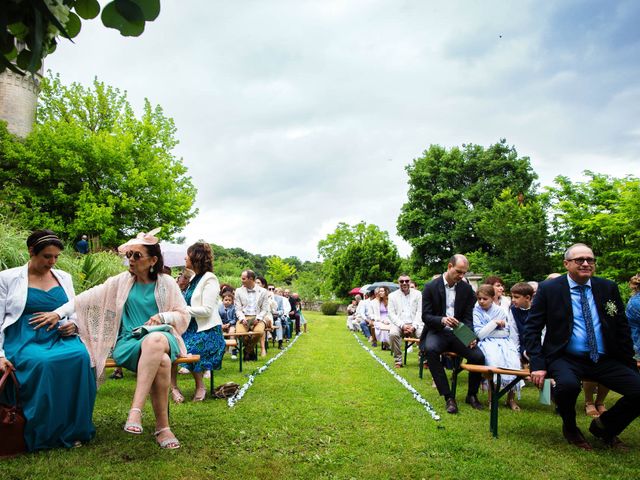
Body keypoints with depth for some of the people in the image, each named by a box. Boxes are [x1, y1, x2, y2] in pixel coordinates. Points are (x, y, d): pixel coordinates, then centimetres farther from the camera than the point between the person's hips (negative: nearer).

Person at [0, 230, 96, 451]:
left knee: (81, 356, -31)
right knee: (42, 362, -36)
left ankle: (73, 430, -18)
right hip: (23, 340, -3)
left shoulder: (64, 278, 17)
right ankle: (43, 436, -18)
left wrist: (73, 325, -1)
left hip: (58, 337, 3)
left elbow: (75, 313, 23)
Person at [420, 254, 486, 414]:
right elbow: (426, 316, -9)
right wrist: (442, 320, -31)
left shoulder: (466, 289, 2)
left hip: (458, 332, 3)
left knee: (478, 356, -22)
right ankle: (448, 397, -23)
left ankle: (471, 395, 6)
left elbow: (468, 317, 3)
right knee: (430, 349, -35)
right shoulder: (431, 287, -7)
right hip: (437, 332, -3)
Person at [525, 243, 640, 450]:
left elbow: (622, 328, 14)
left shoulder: (608, 288, 8)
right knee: (568, 384, -35)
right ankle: (570, 429, 1)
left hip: (606, 361, 4)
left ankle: (604, 426, 13)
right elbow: (532, 329, -4)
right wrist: (538, 364, -15)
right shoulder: (548, 289, -2)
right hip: (566, 359, -4)